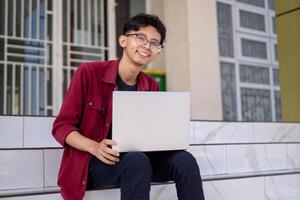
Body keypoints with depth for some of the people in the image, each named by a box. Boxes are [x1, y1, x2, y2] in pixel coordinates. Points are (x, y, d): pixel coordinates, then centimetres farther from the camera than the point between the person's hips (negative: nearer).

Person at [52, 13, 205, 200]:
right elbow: (61, 126, -7)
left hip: (136, 158, 5)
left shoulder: (151, 86, 6)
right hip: (92, 162, -4)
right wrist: (94, 147, -25)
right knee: (137, 161, -35)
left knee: (184, 160, -21)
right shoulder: (89, 73, -9)